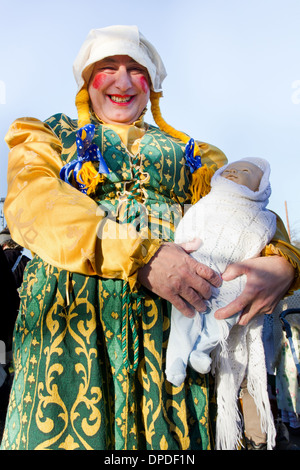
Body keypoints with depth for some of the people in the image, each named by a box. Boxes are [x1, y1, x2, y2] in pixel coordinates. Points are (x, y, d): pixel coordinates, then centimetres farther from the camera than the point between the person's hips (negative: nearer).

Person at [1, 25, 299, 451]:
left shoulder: (188, 152, 20)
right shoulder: (44, 137, 16)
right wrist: (140, 255, -19)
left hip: (174, 313, 2)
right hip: (72, 309, 0)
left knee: (172, 435, -1)